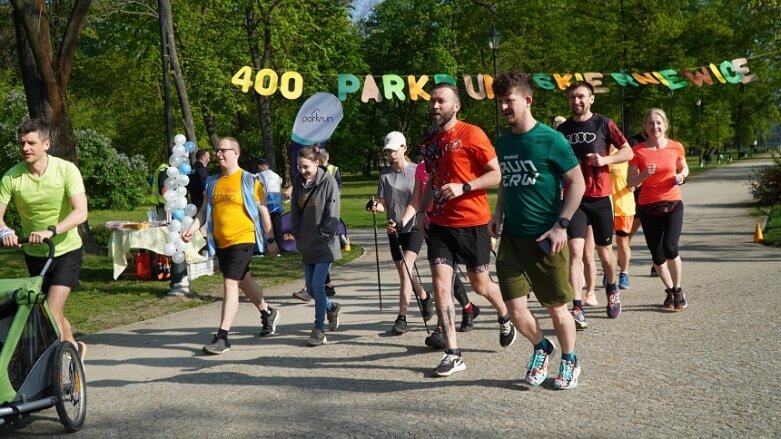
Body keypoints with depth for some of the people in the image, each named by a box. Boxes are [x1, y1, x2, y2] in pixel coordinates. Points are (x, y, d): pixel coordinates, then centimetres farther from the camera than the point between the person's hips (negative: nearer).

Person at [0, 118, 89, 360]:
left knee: (51, 310, -17)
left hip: (66, 251, -4)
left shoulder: (66, 170, -17)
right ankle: (72, 346, 42)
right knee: (54, 312, 17)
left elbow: (80, 212, -27)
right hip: (34, 254, 4)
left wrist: (51, 230, -43)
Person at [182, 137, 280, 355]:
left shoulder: (249, 181, -6)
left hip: (242, 240, -6)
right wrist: (192, 228, -4)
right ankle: (268, 313, 44)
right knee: (243, 281, 20)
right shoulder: (212, 182, 9)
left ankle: (222, 337, -13)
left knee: (230, 284, -15)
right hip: (220, 242, 6)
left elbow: (263, 210, -2)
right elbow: (205, 210, 13)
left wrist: (270, 239, -1)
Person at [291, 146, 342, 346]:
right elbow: (295, 212, 11)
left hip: (325, 244, -6)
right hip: (307, 244, 6)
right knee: (310, 287, 11)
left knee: (317, 285, -10)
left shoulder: (328, 181, -12)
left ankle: (319, 329, -2)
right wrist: (299, 236, 4)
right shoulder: (298, 181, 5)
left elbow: (332, 214, -12)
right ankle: (331, 308, 38)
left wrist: (323, 236, -12)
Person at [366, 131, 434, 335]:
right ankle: (425, 297, 41)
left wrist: (401, 221, -17)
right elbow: (383, 203, 2)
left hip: (413, 227, -4)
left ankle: (402, 318, -16)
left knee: (405, 269, -18)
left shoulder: (416, 171, -6)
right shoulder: (384, 175, 3)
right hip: (394, 229, 5)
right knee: (403, 272, 12)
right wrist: (376, 206, -21)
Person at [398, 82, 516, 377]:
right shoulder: (430, 142, 10)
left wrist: (464, 187, -23)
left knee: (479, 284, 9)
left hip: (472, 223, -5)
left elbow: (497, 174, -13)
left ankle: (504, 316, 43)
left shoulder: (471, 135, -11)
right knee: (440, 284, -6)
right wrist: (421, 211, 9)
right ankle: (453, 354, 0)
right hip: (439, 223, 5)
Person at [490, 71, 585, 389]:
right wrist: (498, 213, 7)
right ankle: (541, 348, 28)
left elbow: (577, 183, -8)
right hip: (512, 237, 5)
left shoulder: (550, 140, -11)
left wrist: (560, 225, -14)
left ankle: (569, 361, 31)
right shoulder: (503, 143, 7)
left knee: (556, 308, 6)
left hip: (546, 238, -4)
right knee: (515, 308, -2)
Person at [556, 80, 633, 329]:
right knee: (575, 251, -13)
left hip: (600, 197, -1)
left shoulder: (603, 124, -1)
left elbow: (628, 152, 0)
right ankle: (577, 309, -15)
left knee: (604, 251, 12)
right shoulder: (563, 129, 7)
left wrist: (605, 159, -16)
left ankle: (612, 290, 41)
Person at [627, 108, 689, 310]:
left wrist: (682, 176, -4)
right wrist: (644, 174, -21)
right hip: (647, 206, 1)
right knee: (657, 254, 5)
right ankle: (670, 291, 27)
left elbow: (684, 168, 18)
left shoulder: (676, 147, -1)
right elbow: (630, 182, -3)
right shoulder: (638, 150, -3)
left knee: (670, 248, -17)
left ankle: (678, 290, 5)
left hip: (672, 204, -1)